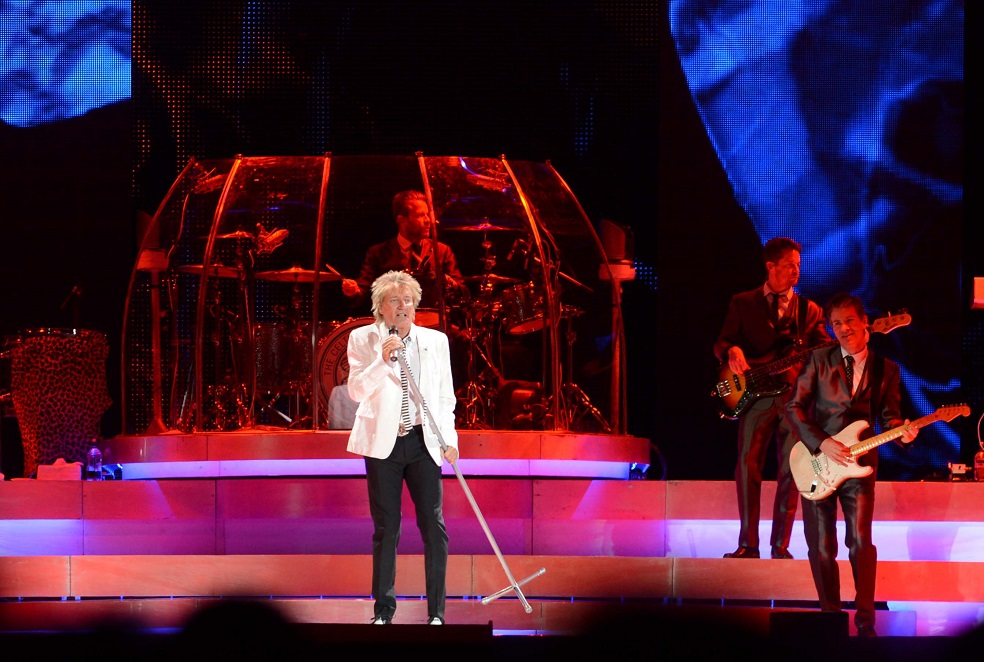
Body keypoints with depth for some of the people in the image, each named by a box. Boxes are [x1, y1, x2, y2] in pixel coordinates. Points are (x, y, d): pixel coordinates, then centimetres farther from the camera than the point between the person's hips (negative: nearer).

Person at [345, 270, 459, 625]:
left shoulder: (436, 340, 8)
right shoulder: (363, 339, 0)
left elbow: (445, 395, 13)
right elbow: (357, 390, -11)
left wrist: (449, 438, 3)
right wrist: (382, 361, -25)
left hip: (423, 441, 1)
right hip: (382, 443, -1)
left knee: (433, 526, -5)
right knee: (386, 529, 2)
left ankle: (436, 613, 1)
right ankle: (383, 611, 11)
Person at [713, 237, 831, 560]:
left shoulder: (809, 310, 13)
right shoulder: (743, 303, 10)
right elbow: (721, 343, 6)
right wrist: (731, 351, -18)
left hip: (795, 396, 1)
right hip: (756, 394, -1)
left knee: (790, 472, -2)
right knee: (747, 466, -7)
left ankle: (780, 545, 3)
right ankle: (748, 544, -3)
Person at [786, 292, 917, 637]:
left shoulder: (885, 369, 7)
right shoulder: (819, 360, 2)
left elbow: (888, 415, 7)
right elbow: (794, 407, -2)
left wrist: (901, 431, -16)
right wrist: (821, 443, -13)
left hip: (858, 464, 0)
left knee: (860, 542, -13)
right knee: (821, 548, 2)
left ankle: (865, 620, -5)